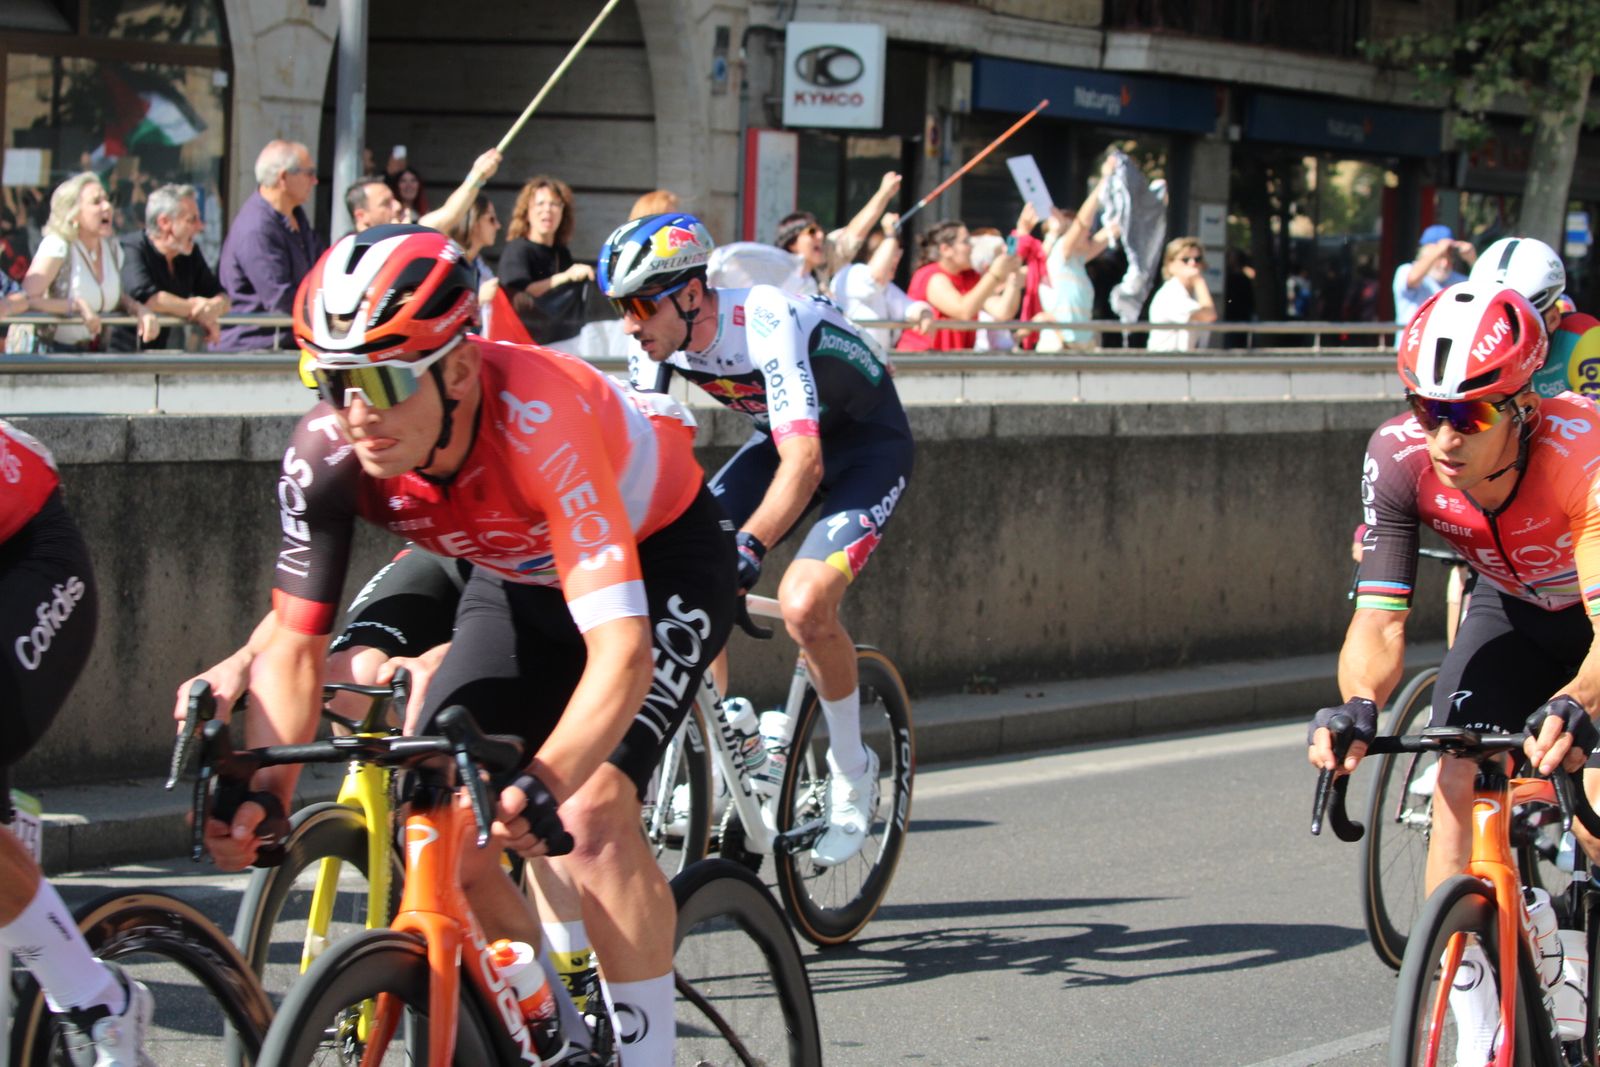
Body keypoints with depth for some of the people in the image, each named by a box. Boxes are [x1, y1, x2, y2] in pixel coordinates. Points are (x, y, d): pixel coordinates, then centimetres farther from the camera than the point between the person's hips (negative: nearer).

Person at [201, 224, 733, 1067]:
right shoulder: (327, 453, -26)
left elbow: (621, 648, -47)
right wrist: (264, 789, -38)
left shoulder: (540, 419, -42)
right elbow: (294, 642, -20)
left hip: (657, 559, -5)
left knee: (595, 808, -27)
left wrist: (543, 785, -62)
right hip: (521, 578, 6)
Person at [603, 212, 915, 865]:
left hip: (867, 443, -7)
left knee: (803, 604, -27)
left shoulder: (768, 327, -35)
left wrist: (750, 544, -56)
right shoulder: (658, 341, -15)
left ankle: (852, 775, -4)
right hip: (778, 437, 7)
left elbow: (804, 461, -43)